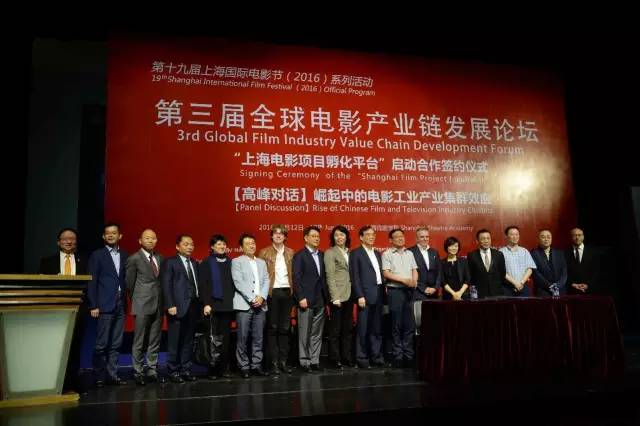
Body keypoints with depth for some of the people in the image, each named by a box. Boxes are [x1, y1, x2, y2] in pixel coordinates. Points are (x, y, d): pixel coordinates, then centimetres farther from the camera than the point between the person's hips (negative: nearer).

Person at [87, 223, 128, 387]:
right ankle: (99, 376, 8)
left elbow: (126, 279, 11)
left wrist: (126, 301, 3)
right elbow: (92, 282, -4)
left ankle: (112, 374, 14)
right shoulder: (97, 255, 0)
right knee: (101, 344, -2)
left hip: (120, 304, 4)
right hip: (105, 305, -4)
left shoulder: (124, 255, 12)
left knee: (115, 344, 8)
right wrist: (93, 305, -10)